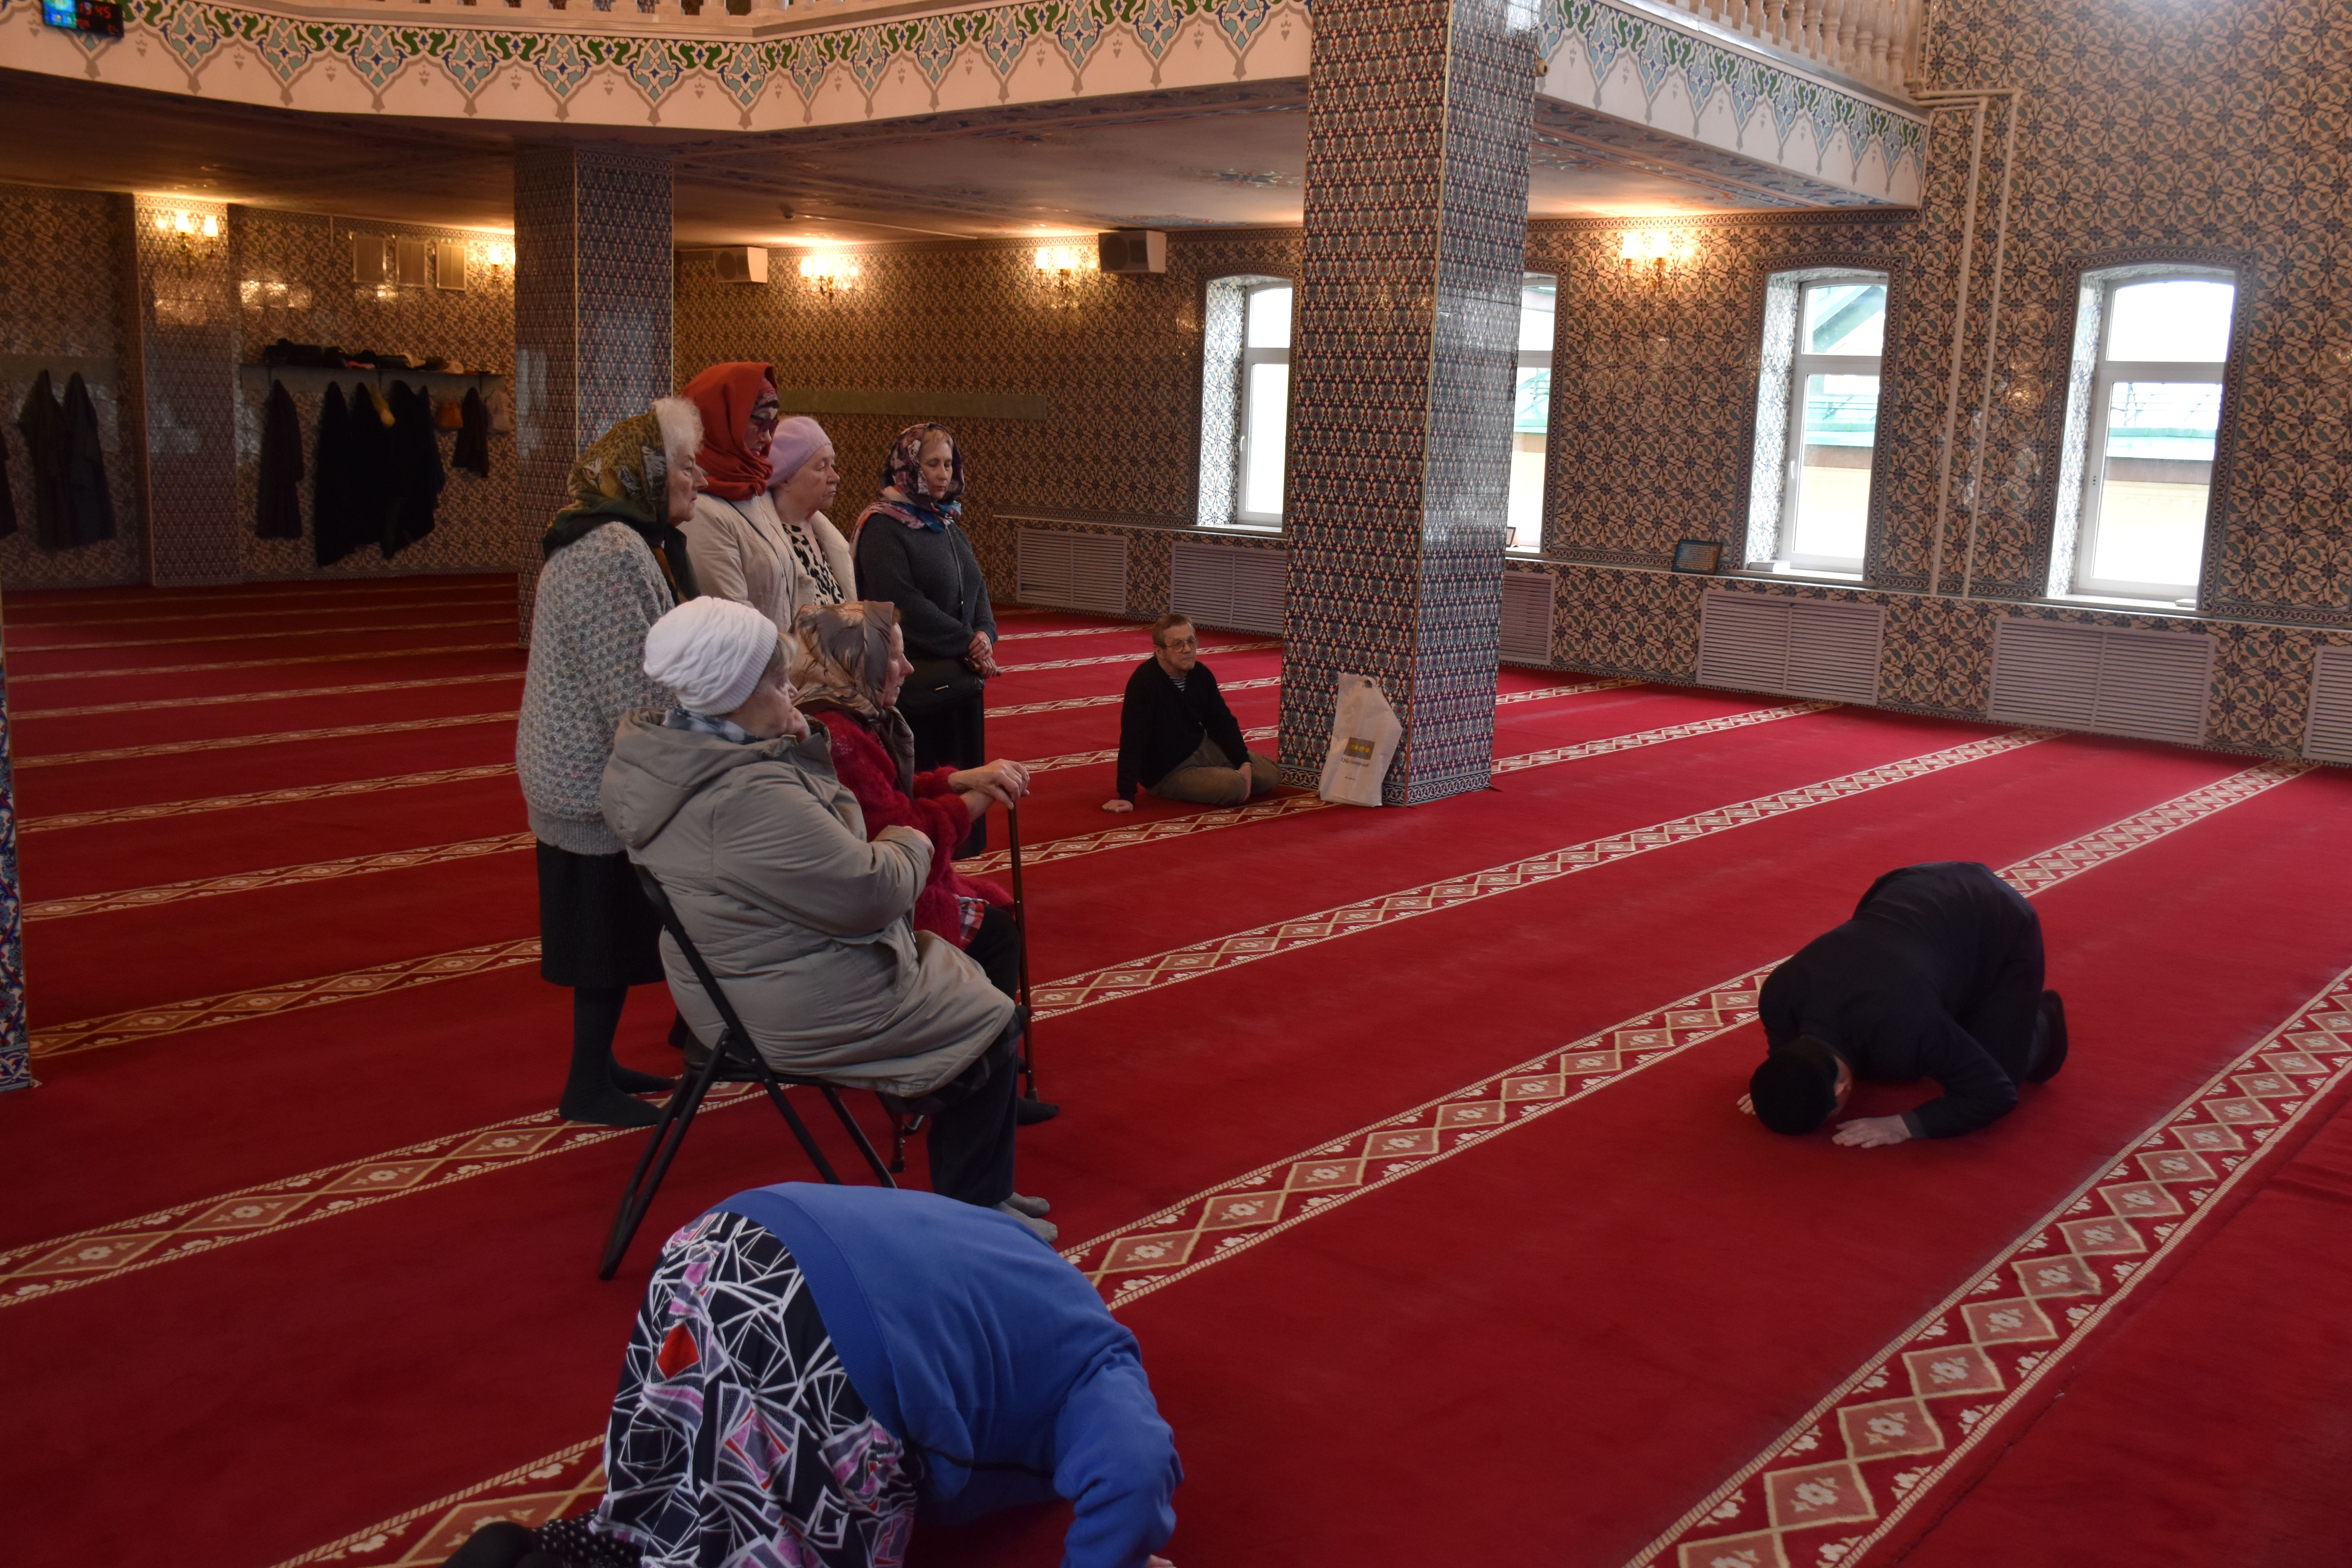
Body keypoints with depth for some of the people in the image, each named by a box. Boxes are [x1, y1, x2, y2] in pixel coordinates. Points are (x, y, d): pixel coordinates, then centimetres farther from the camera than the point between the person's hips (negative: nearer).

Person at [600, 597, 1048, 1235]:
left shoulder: (658, 751, 0)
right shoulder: (748, 795, -32)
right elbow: (870, 894, -27)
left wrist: (801, 746, -3)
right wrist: (910, 847, -7)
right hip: (799, 1014, -10)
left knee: (957, 974, 23)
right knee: (988, 1024, 6)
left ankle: (980, 1192, 31)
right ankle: (974, 1216, 20)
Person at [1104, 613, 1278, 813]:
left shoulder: (1200, 673, -6)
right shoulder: (1144, 682, -28)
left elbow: (1222, 723, 4)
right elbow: (1132, 741, -30)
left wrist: (1244, 762, -9)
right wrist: (1127, 797, -33)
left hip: (1202, 748, 7)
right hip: (1167, 772, -7)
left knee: (1271, 774, 4)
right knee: (1236, 787, -26)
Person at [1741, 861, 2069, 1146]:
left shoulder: (1902, 1027, -45)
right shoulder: (1778, 996, -27)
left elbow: (1995, 1094, -29)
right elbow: (1788, 1056, 0)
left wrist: (1904, 1125, -36)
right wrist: (1774, 1090, -20)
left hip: (2000, 922, -5)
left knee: (1999, 1068, -8)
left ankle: (2041, 1020, 23)